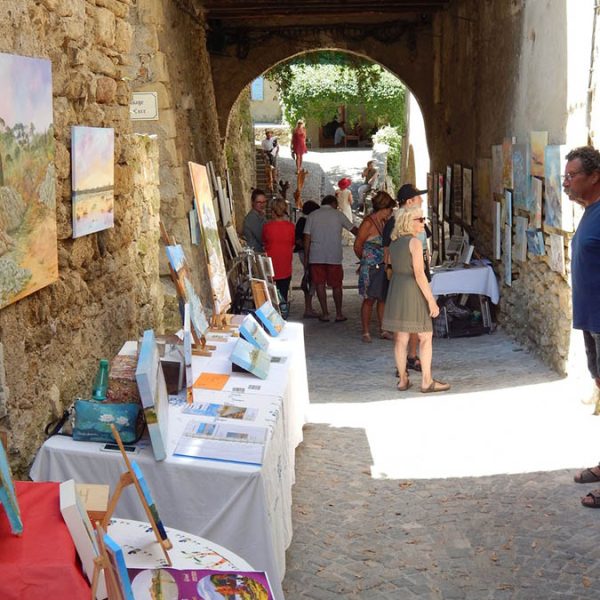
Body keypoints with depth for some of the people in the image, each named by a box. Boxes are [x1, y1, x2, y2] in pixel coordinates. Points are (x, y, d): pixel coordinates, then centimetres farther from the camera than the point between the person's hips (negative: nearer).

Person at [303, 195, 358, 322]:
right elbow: (353, 229, 12)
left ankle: (325, 313, 5)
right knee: (336, 285, 8)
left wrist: (306, 257, 8)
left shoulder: (312, 216, 5)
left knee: (320, 284, 6)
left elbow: (307, 238, 2)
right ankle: (339, 314, 12)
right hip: (334, 256, -1)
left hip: (316, 256, 1)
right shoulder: (338, 215, 3)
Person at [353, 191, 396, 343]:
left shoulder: (384, 223, 11)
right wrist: (366, 260, 7)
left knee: (383, 299, 9)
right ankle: (366, 332, 5)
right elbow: (357, 246, -8)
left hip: (383, 266, 7)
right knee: (369, 299, -1)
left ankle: (383, 330, 15)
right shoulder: (368, 223, -11)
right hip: (370, 268, -7)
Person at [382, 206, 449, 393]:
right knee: (426, 336, 1)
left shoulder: (394, 243, 11)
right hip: (412, 289, -7)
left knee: (400, 337, 10)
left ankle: (403, 380, 15)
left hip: (396, 287, 7)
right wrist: (431, 300, -15)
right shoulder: (415, 242, -12)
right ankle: (426, 381, 1)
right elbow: (419, 274, -17)